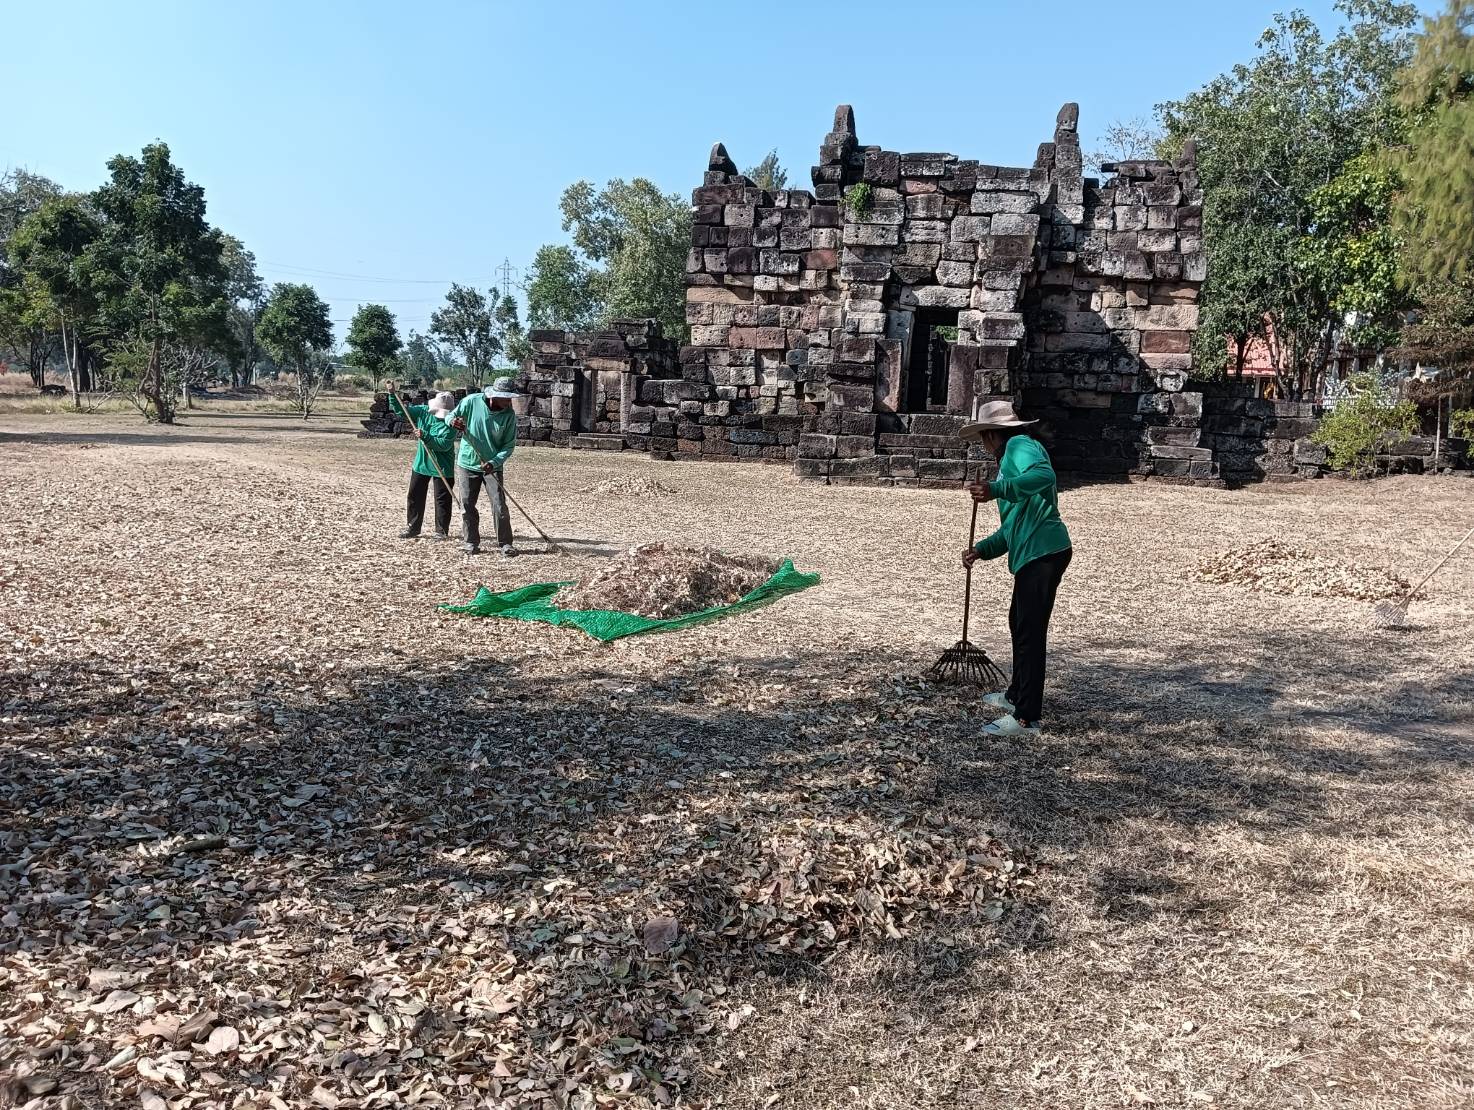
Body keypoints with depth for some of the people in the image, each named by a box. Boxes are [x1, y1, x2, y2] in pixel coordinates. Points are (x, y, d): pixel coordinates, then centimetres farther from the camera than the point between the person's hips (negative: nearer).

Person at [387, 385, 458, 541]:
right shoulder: (423, 411, -2)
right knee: (414, 496, 13)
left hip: (442, 467, -6)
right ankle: (412, 527, 25)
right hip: (421, 463, 6)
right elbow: (401, 411, 6)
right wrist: (392, 394, -5)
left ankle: (442, 531, 14)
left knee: (442, 499, 2)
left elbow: (445, 444, -28)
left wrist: (425, 436, -32)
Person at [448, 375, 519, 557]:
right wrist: (453, 421, -23)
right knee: (467, 505, 4)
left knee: (500, 506, -7)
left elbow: (509, 445, -7)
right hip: (467, 463, 1)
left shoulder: (509, 415, -10)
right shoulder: (471, 401, -11)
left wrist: (494, 462, -22)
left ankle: (505, 544, 1)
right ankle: (471, 542, 16)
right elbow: (451, 416, 2)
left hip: (493, 466, -1)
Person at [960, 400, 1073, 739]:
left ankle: (1026, 718, -5)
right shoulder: (1010, 461, 25)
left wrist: (997, 489, -34)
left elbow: (1044, 474, -27)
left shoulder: (1020, 445, -4)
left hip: (1043, 552, -11)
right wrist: (981, 550, 13)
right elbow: (1013, 527, 24)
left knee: (1030, 632, -9)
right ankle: (1017, 695, 37)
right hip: (1032, 554, 11)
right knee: (1019, 624, 22)